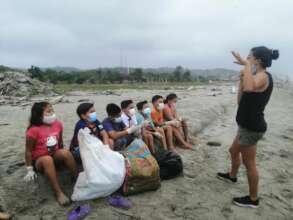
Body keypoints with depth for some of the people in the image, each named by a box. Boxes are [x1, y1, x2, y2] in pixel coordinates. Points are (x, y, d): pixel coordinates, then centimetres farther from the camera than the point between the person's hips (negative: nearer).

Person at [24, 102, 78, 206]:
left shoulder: (58, 124, -6)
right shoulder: (34, 130, -20)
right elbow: (28, 150, -13)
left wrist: (62, 155, 11)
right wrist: (30, 169, -10)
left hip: (55, 154, 4)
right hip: (39, 160, -3)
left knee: (66, 152, -29)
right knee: (48, 160, -38)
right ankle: (59, 193, -38)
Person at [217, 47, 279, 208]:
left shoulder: (263, 76, -18)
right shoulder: (257, 78, 13)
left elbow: (249, 88, -44)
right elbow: (240, 101, 12)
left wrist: (247, 65, -31)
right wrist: (242, 79, 6)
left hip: (252, 127, -10)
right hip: (247, 126, 10)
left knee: (249, 164, 3)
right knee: (233, 151, 27)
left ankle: (253, 199, 21)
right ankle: (232, 176, 51)